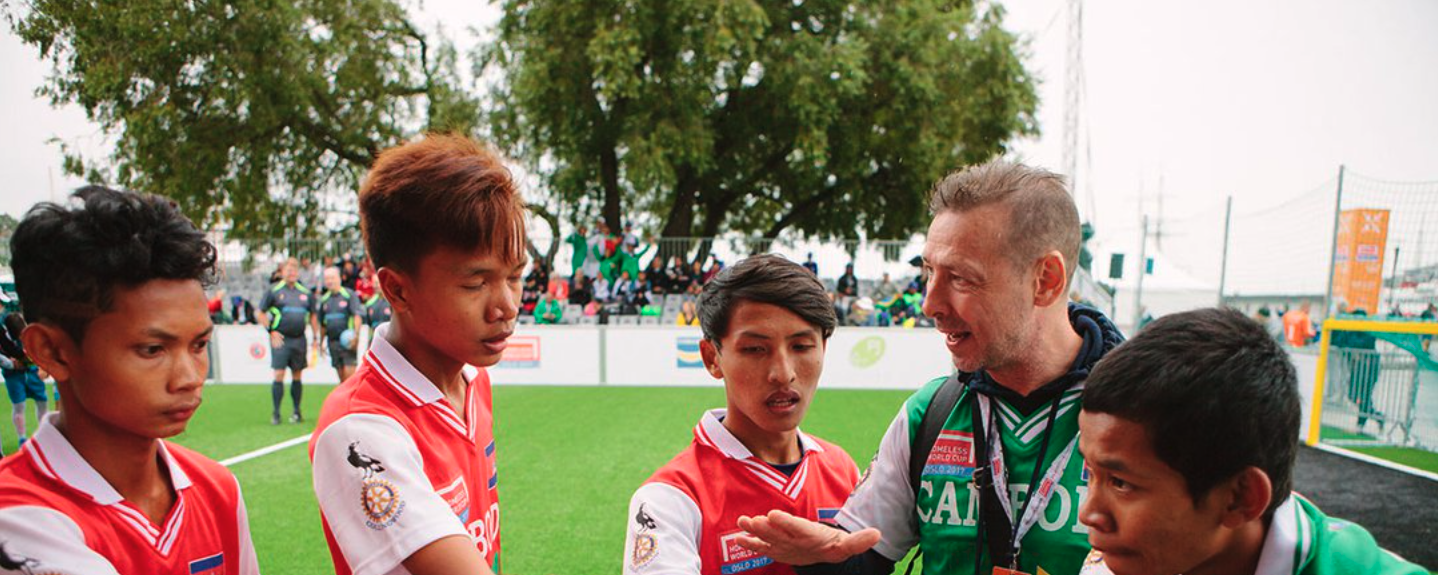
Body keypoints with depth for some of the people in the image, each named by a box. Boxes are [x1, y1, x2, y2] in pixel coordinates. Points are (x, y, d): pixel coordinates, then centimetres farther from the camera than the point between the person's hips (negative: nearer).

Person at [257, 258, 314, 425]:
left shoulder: (305, 292, 9)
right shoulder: (274, 290, 0)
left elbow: (312, 315, 17)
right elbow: (261, 313, 4)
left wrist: (316, 338, 12)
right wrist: (271, 331, -7)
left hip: (299, 339, 3)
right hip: (280, 339, -3)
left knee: (297, 376, 8)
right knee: (279, 375, -6)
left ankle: (296, 412, 17)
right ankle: (275, 413, 2)